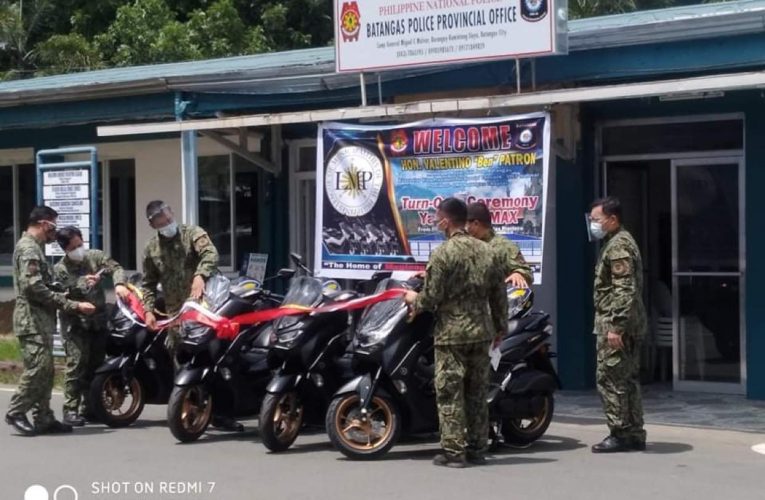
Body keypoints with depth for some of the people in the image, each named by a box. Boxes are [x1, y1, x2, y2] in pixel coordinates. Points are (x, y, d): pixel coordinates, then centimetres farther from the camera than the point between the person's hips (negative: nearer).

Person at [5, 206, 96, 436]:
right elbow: (34, 288, -21)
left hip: (41, 320, 10)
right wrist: (73, 305, -19)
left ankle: (43, 418, 10)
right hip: (32, 319, -10)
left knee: (45, 370, 9)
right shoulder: (28, 248, -12)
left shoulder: (34, 247, 21)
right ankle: (16, 412, -5)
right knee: (38, 367, -12)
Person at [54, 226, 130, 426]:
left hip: (99, 321, 4)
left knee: (96, 365, 8)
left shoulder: (95, 256, 6)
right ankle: (70, 409, -10)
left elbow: (115, 267, -7)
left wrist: (119, 284, -28)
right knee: (76, 365, -13)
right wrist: (83, 283, -27)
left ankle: (88, 407, 18)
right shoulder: (60, 269, -1)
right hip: (75, 324, -4)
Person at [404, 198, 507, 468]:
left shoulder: (442, 253, -12)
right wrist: (500, 326, 20)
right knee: (477, 392, 12)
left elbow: (432, 297, -13)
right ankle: (477, 448, 16)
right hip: (482, 332, 6)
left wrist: (414, 300, 7)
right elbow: (499, 293, 11)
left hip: (451, 333, -6)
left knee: (450, 393, -1)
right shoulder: (486, 251, 7)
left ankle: (453, 450, -2)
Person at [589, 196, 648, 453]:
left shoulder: (618, 245, -14)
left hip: (615, 325, -11)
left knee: (610, 379, -7)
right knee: (628, 379, 12)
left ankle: (620, 434, -5)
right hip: (631, 325, 11)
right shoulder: (621, 242, 19)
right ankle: (635, 435, 16)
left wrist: (615, 326, -24)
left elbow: (624, 290, -22)